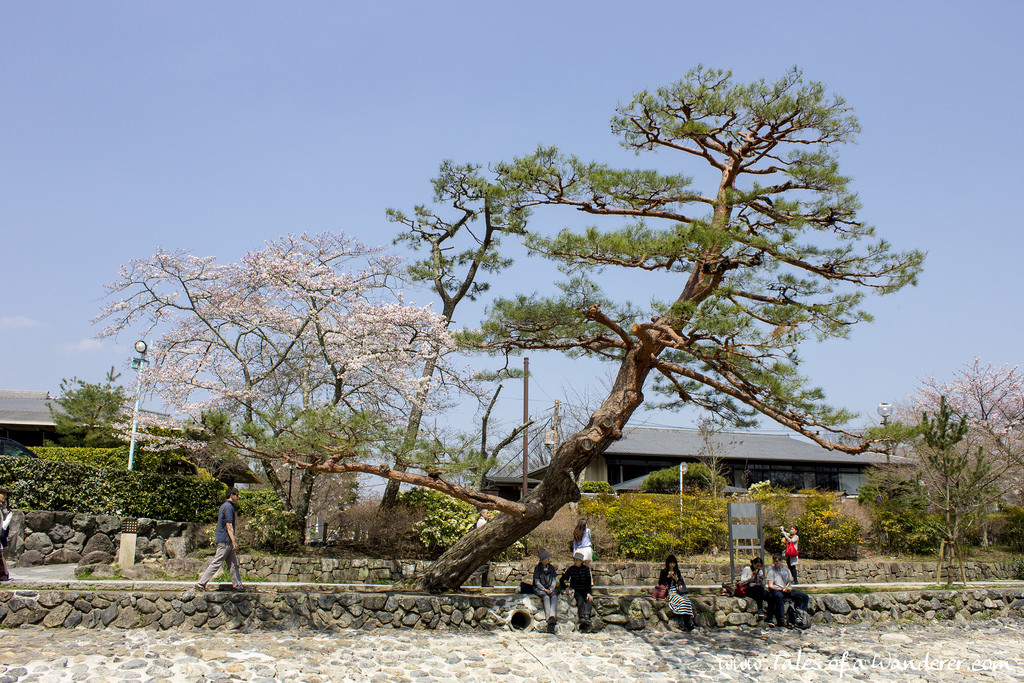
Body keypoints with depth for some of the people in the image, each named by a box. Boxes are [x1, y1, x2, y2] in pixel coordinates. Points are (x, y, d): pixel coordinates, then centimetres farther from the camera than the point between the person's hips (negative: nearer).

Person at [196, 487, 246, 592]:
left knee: (233, 563, 10)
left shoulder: (224, 506, 17)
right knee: (216, 563, -6)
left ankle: (237, 584, 12)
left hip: (226, 541, 10)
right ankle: (201, 583, -3)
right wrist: (234, 542, -19)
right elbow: (229, 525, -18)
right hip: (225, 540, -10)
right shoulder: (228, 507, -14)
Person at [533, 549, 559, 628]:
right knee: (546, 597, -35)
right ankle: (549, 618, -53)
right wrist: (545, 590, -14)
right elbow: (537, 582, -2)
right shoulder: (537, 568, 1)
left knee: (554, 596, -32)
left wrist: (551, 589, -9)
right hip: (539, 589, -3)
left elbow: (554, 580, 10)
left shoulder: (551, 567, 11)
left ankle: (553, 616, -54)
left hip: (550, 588, 3)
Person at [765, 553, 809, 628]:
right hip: (775, 590, -6)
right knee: (779, 596, -43)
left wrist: (788, 587, -6)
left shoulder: (786, 569, 15)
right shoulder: (771, 570, -1)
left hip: (786, 590, 6)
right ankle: (782, 620, -43)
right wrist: (782, 589, -18)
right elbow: (770, 586, -7)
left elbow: (790, 582, 19)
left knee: (805, 597, -7)